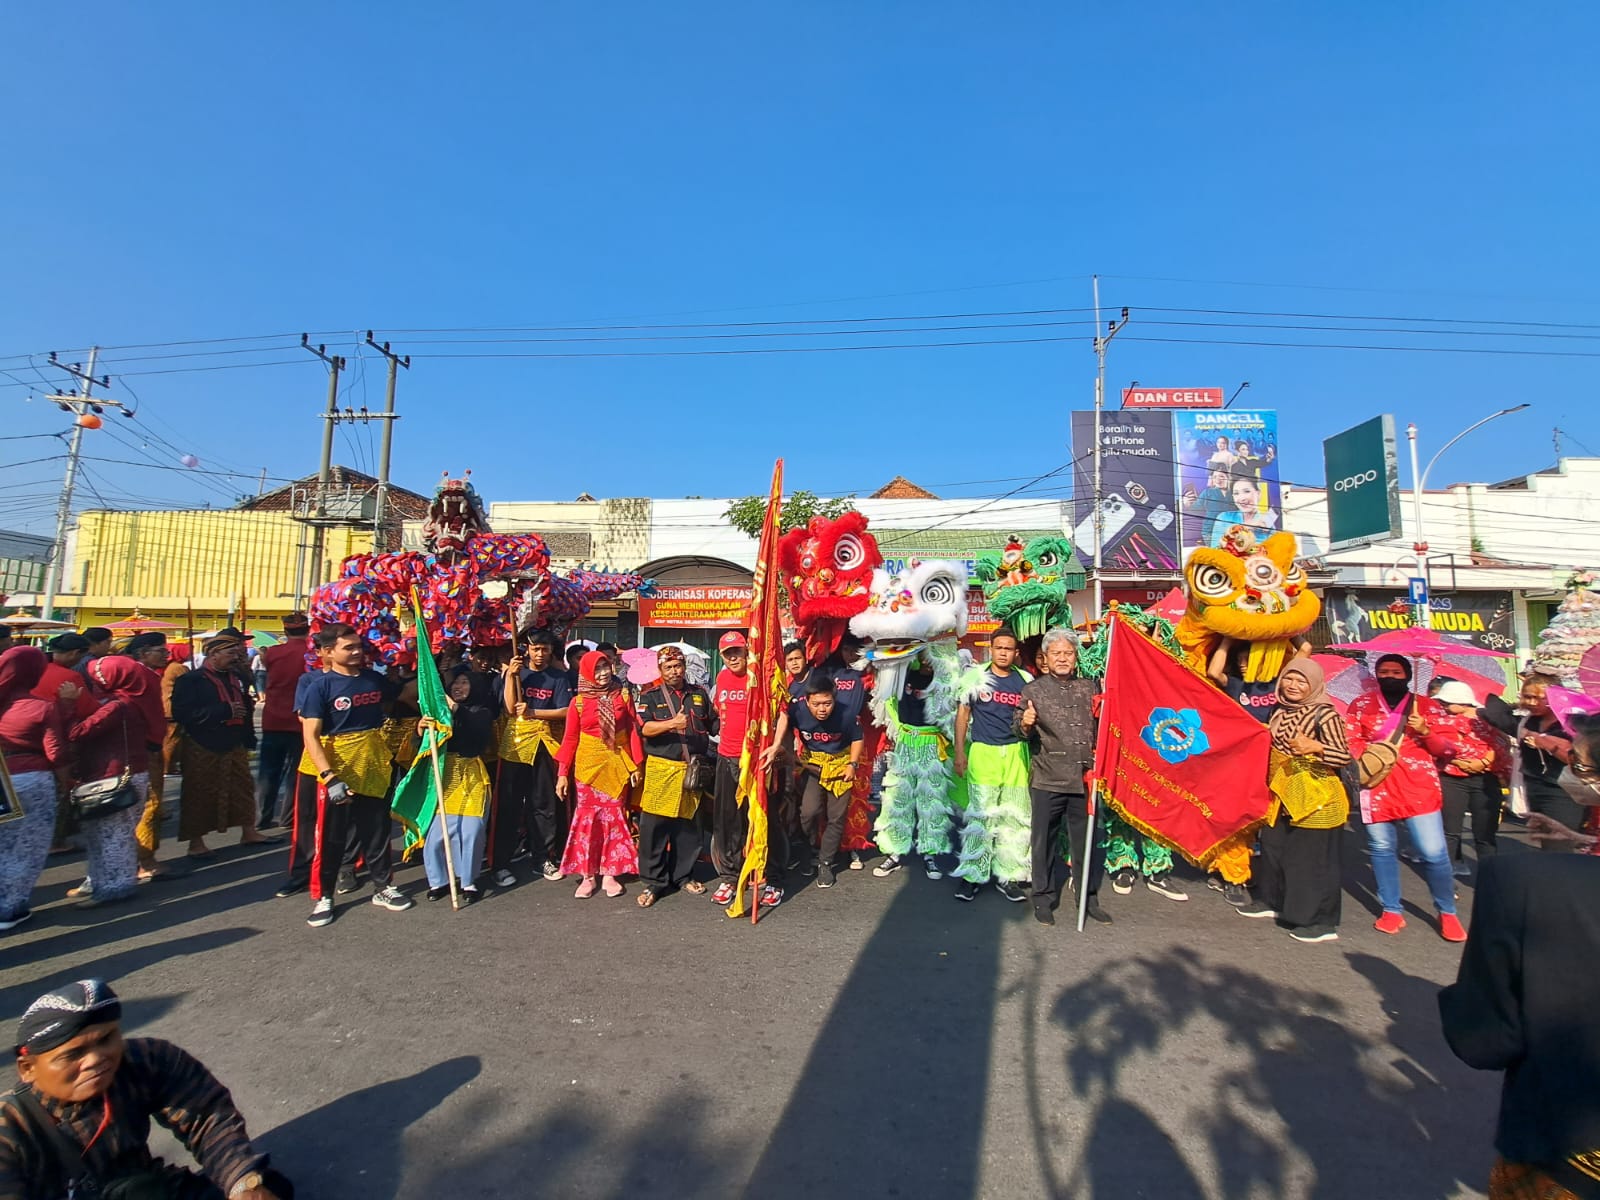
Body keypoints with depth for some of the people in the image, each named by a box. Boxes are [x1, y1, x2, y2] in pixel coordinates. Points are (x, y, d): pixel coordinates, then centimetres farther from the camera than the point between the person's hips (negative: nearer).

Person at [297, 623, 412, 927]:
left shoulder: (375, 679, 3)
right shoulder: (319, 685, -10)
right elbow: (310, 734, -15)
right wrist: (330, 777, -24)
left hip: (374, 767, 4)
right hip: (336, 772, -4)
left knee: (377, 831, 15)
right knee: (330, 837, 7)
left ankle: (383, 887, 28)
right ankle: (322, 897, 23)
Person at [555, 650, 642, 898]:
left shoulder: (622, 696, 1)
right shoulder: (578, 702, 0)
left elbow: (633, 731, 1)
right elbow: (569, 738, 1)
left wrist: (636, 765, -3)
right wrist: (563, 773, -3)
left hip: (617, 764, 1)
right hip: (588, 765, 0)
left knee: (614, 817, 6)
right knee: (587, 818, 3)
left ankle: (610, 873, 16)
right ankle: (587, 875, 13)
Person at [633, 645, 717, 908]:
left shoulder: (699, 693, 12)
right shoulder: (650, 696, 3)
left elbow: (714, 725, 19)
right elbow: (644, 728, -11)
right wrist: (672, 723, -25)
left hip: (693, 768, 3)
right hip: (661, 767, -3)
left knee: (687, 824, 12)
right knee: (654, 825, -3)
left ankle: (683, 876, 26)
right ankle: (652, 881, 9)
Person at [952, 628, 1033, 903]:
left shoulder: (1025, 681, 5)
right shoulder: (976, 677, 1)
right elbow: (963, 714, 5)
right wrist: (959, 752, 0)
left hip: (1015, 754, 2)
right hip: (983, 752, -2)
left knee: (1014, 817, 6)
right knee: (980, 815, -1)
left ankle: (1007, 876, 19)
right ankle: (972, 875, 11)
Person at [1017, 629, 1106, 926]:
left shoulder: (1089, 687, 12)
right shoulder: (1033, 689, 3)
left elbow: (1100, 726, 23)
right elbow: (1019, 726, -2)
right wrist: (1025, 724, -23)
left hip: (1084, 779, 3)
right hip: (1047, 779, -3)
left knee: (1087, 840, 11)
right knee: (1045, 840, 5)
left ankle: (1089, 898, 27)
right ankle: (1044, 898, 19)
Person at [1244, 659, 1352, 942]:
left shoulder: (1325, 714, -12)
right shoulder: (1281, 711, 8)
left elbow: (1345, 757, -19)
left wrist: (1315, 746, -33)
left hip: (1316, 799, -7)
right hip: (1283, 796, 8)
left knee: (1313, 859, -1)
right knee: (1273, 847, 15)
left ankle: (1323, 922, 10)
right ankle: (1271, 900, 31)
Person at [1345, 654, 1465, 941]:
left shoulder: (1426, 705, 8)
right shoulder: (1361, 704, 9)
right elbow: (1350, 740, 5)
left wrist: (1425, 731, -12)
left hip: (1419, 788, -1)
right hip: (1376, 787, 1)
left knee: (1434, 852, -4)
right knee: (1381, 849, 6)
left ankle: (1447, 912, 17)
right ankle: (1392, 911, 19)